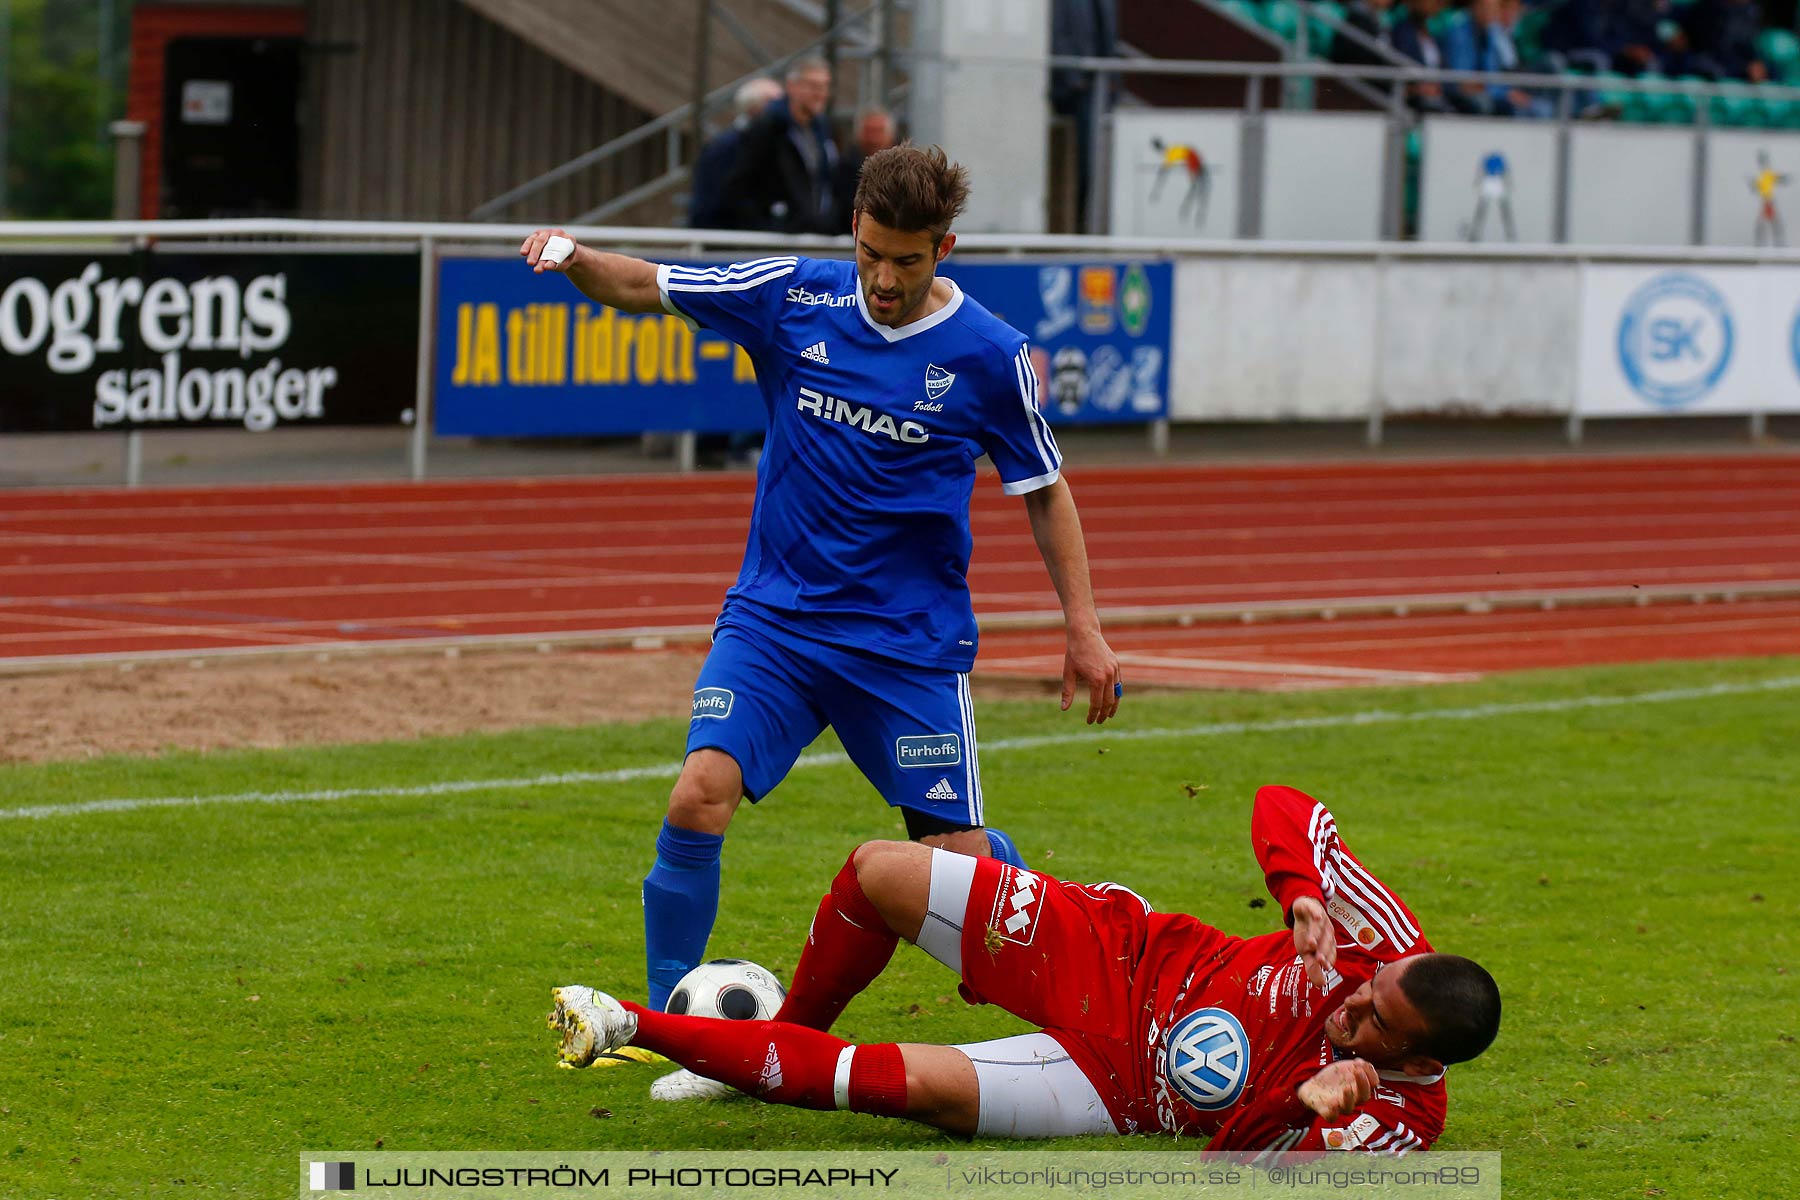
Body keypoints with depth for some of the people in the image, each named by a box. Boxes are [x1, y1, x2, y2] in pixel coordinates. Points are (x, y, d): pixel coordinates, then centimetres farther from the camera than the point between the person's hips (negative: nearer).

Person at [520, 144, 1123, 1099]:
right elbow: (641, 287, -1)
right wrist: (574, 258, -22)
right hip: (773, 617, 1)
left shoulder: (990, 357, -7)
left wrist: (1083, 628, 1)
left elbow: (1044, 491, 5)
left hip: (911, 641, -1)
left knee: (961, 855, -1)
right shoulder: (795, 299, -3)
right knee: (700, 796, -19)